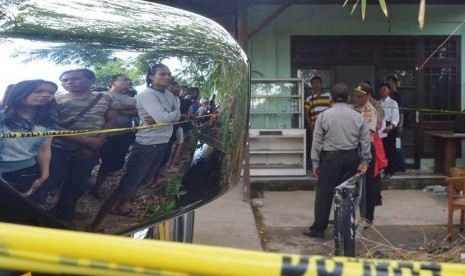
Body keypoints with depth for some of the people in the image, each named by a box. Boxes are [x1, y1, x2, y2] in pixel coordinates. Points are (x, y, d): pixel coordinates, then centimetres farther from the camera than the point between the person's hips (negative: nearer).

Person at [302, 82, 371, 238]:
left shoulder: (324, 115, -4)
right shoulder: (358, 116, 3)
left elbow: (317, 141, -4)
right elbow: (365, 141, 5)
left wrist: (315, 162, 2)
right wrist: (364, 161, 11)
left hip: (330, 157, -3)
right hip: (351, 158, 3)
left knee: (324, 194, 2)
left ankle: (318, 229, 5)